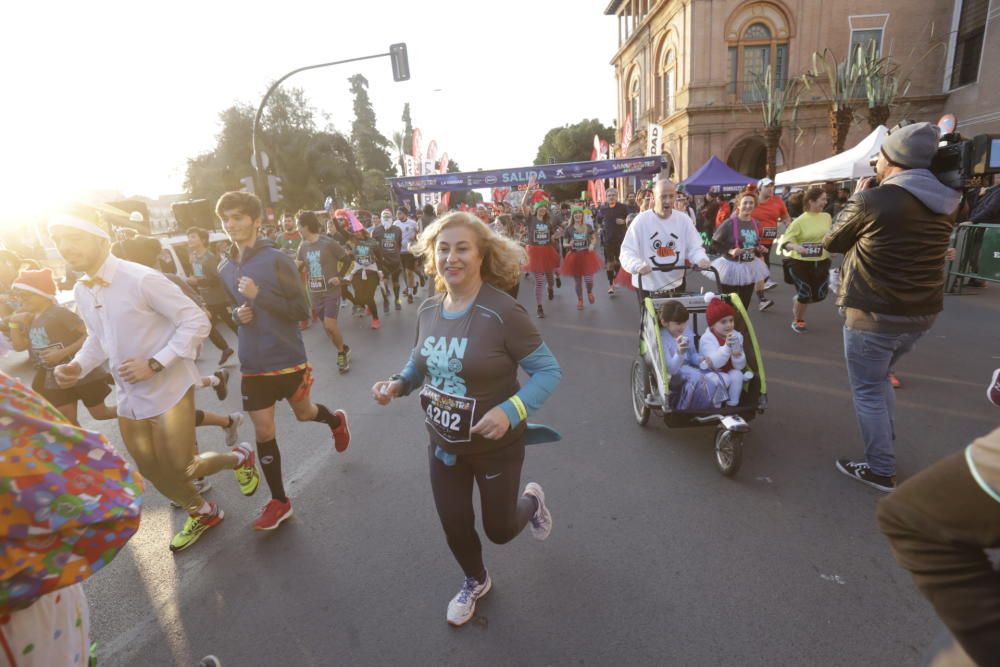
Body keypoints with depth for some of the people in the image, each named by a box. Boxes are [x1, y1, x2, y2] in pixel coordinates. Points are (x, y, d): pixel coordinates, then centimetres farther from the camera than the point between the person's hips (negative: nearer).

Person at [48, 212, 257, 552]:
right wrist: (76, 366, -4)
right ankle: (201, 513, 42)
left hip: (168, 388, -7)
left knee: (180, 471, -4)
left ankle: (239, 457, 27)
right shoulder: (81, 292, 3)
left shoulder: (142, 279, -20)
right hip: (129, 394, 8)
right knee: (152, 470, 16)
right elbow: (98, 338, 16)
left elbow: (197, 322, -20)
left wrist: (154, 364, -23)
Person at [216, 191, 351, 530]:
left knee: (304, 413, 17)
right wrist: (238, 315, -4)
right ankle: (279, 501, 24)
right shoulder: (225, 269, 4)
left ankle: (336, 420, 54)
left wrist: (259, 295, -24)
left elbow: (302, 311, -15)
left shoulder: (277, 259, -13)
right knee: (263, 432, 7)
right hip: (253, 365, 4)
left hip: (288, 359, -4)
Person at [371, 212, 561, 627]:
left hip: (496, 446, -5)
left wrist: (511, 411, -34)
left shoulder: (503, 313, -26)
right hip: (443, 444, 5)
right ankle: (476, 581, 54)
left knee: (499, 529, 18)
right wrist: (396, 384, -10)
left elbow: (548, 371, -20)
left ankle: (531, 501, 53)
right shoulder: (428, 311, -6)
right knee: (454, 527, 21)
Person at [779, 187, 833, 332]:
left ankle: (797, 300, 37)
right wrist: (795, 246, -35)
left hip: (821, 262, 5)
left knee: (819, 295, 6)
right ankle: (797, 321, 21)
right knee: (804, 295, -3)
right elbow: (786, 240, -18)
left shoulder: (827, 217, 1)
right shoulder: (800, 221, -14)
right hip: (800, 263, -5)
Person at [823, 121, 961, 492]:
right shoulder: (946, 204, 4)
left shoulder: (872, 201, -19)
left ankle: (881, 470, 15)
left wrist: (857, 198, 10)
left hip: (873, 315, -7)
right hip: (922, 313, 7)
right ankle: (884, 448, 36)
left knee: (867, 391, 7)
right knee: (879, 379, 26)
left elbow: (832, 242, -3)